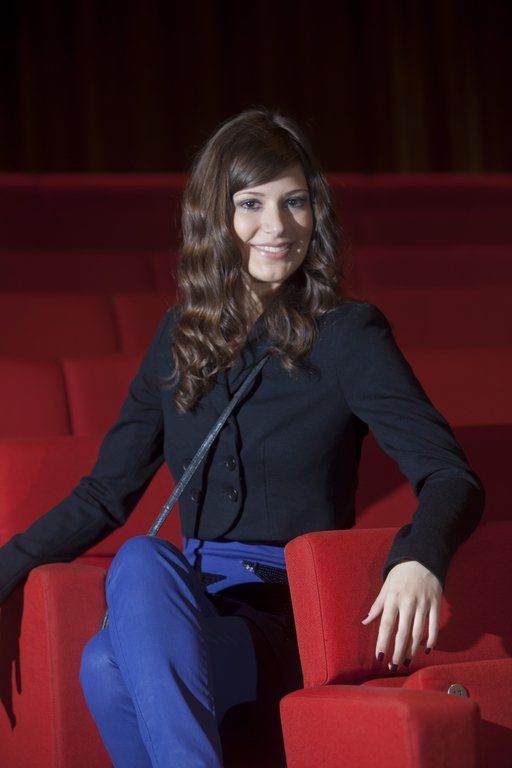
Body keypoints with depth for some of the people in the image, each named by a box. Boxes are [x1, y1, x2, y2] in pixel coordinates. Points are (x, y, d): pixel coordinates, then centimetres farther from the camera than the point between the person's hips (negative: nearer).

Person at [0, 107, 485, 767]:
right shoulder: (183, 336, 13)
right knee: (105, 668, -33)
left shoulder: (346, 333, 0)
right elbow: (105, 493, 15)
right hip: (197, 608, 4)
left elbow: (452, 478, -9)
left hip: (294, 624, -3)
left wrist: (419, 560, -33)